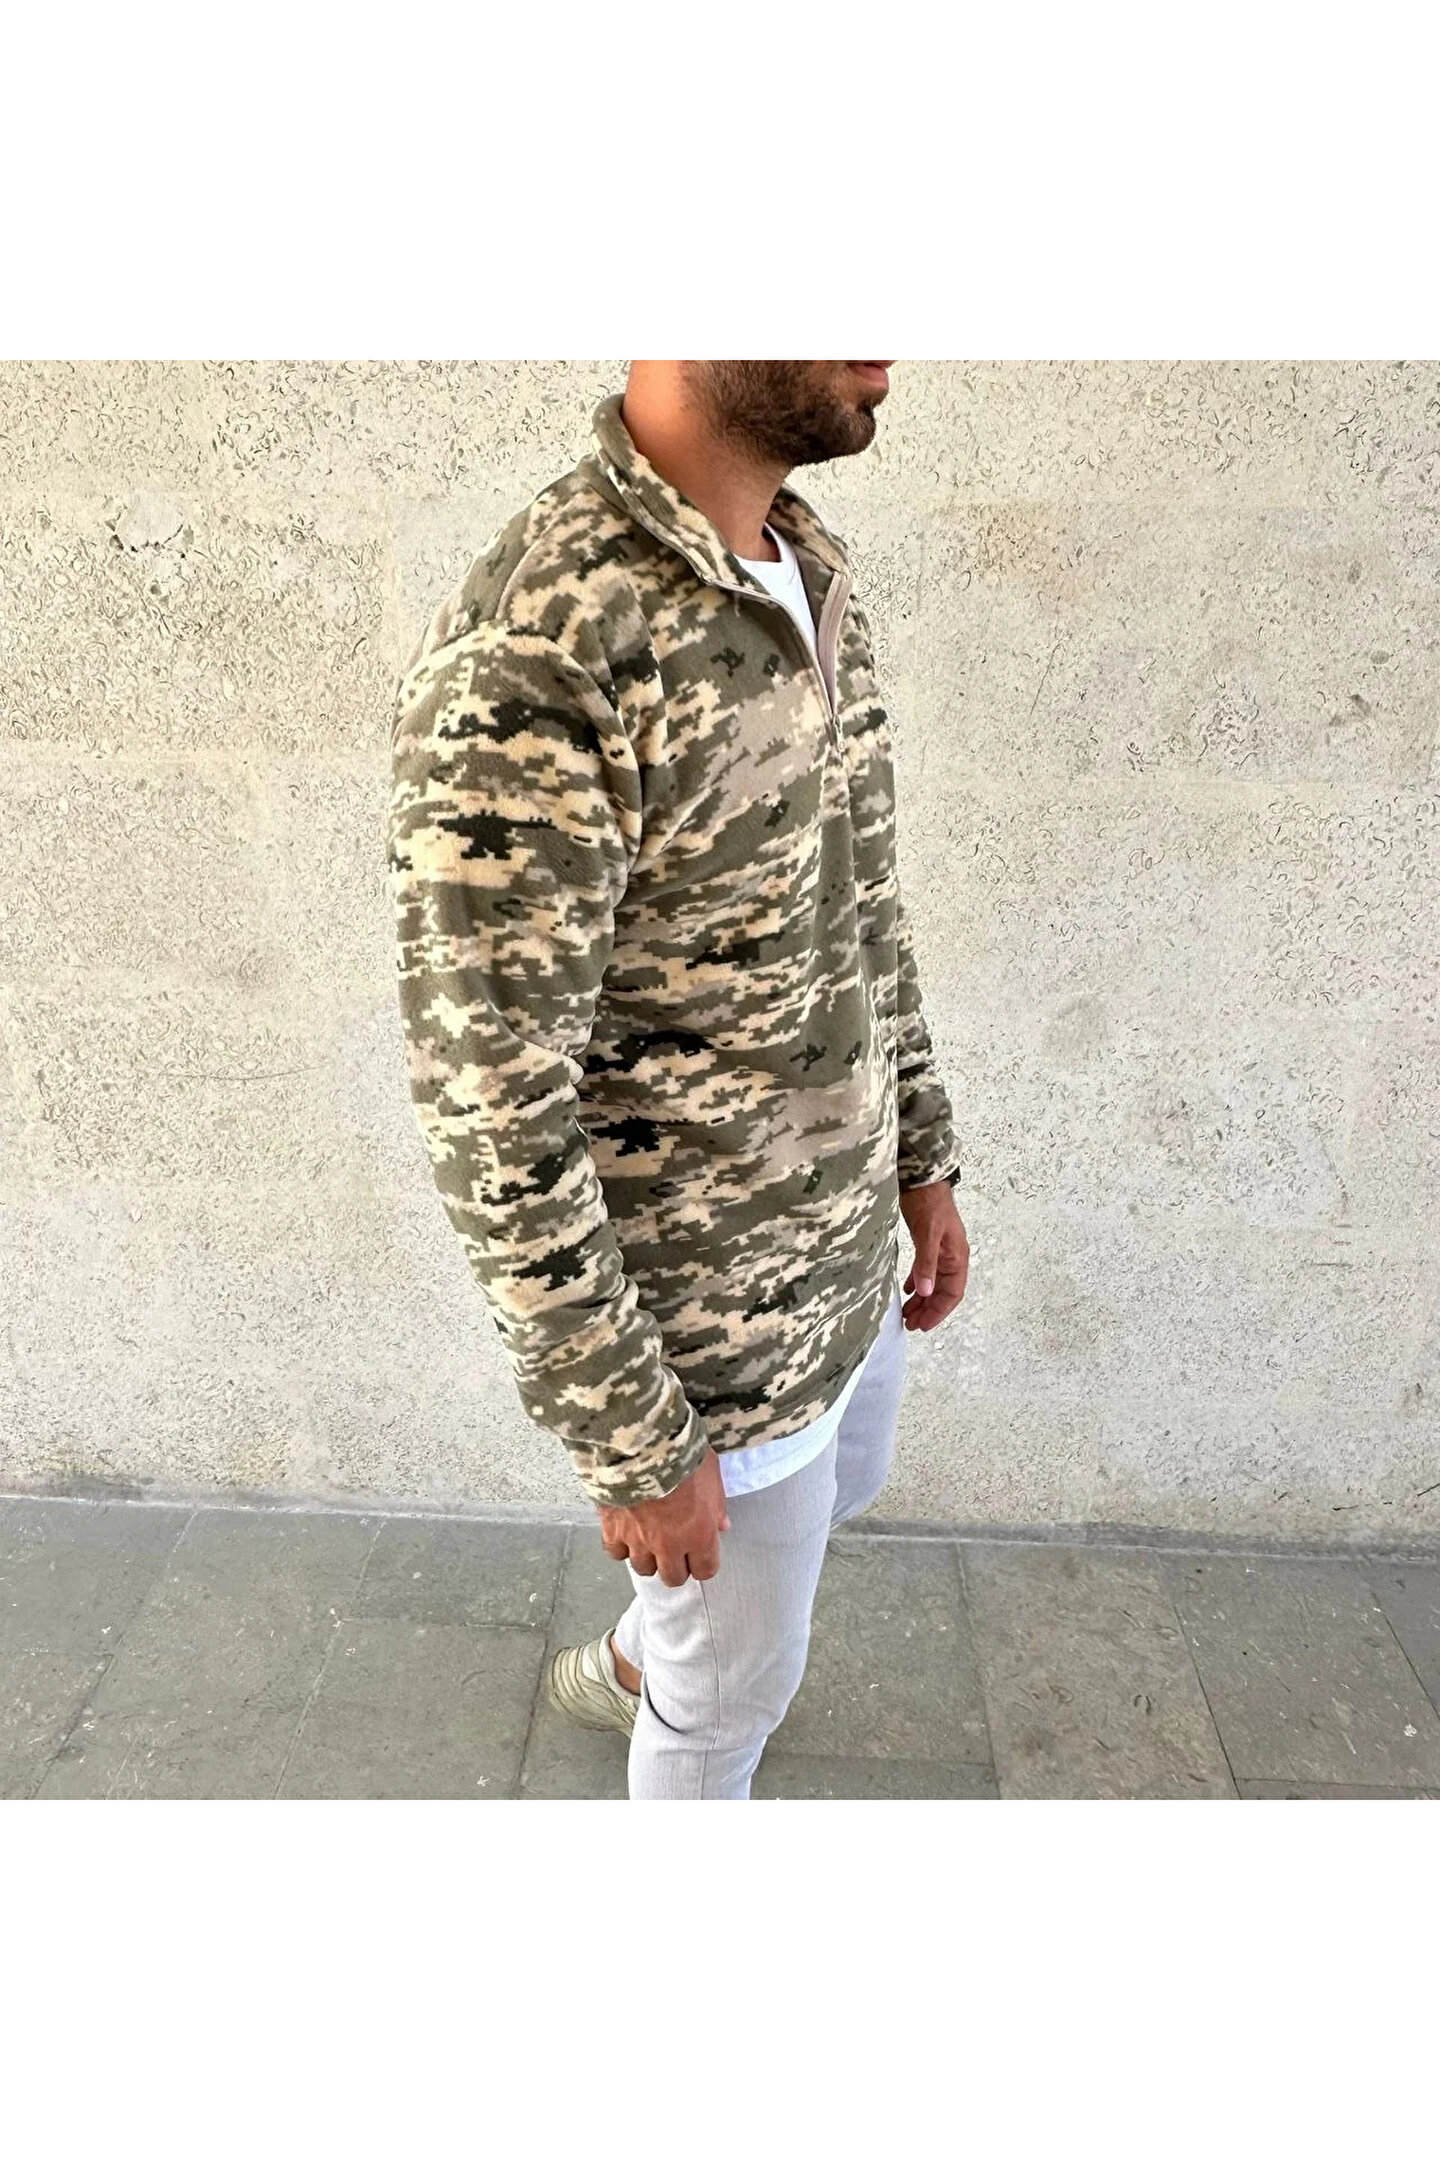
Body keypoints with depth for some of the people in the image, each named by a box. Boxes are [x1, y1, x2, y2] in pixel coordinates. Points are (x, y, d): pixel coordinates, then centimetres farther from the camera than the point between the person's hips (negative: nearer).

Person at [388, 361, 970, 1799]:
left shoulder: (817, 578, 0)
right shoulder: (527, 656, -29)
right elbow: (491, 1121, -26)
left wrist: (924, 1157, 14)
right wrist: (633, 1449, -18)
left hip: (850, 1251, 9)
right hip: (710, 1340, -9)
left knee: (837, 1492, 35)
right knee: (734, 1687, 18)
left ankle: (628, 1666, 65)